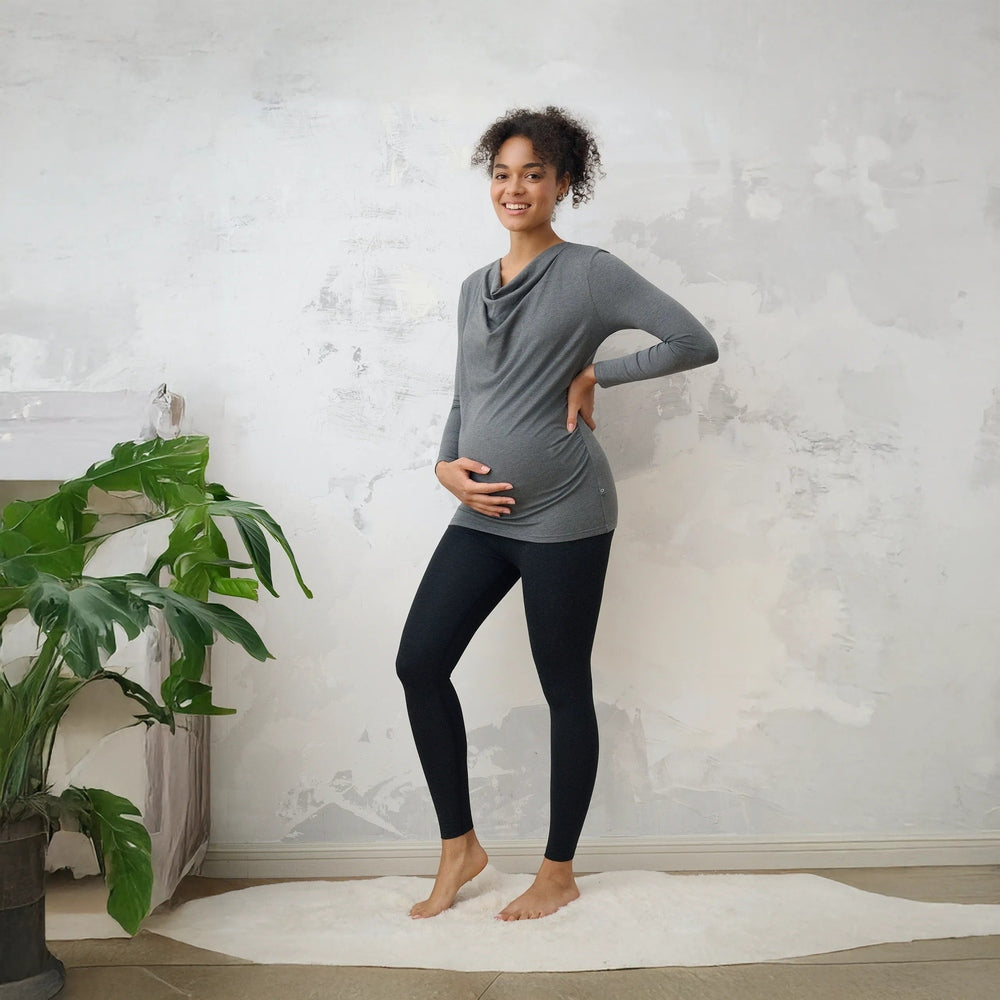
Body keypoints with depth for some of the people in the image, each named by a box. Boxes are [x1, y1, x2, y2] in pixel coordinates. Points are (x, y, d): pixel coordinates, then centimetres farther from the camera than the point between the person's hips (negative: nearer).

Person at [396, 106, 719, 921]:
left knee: (565, 688, 3)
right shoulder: (475, 287, 15)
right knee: (420, 662, 1)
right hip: (482, 513, 7)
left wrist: (595, 375, -9)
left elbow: (696, 343, -10)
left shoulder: (590, 274, -5)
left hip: (562, 517, -7)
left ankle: (559, 874, 20)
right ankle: (459, 845, 18)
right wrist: (448, 464, 3)